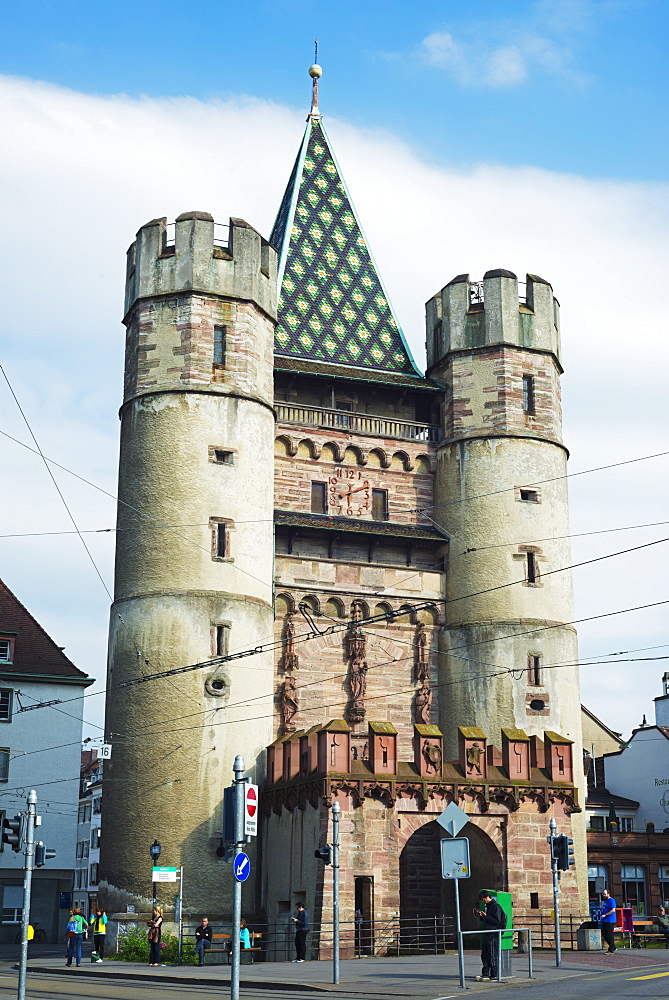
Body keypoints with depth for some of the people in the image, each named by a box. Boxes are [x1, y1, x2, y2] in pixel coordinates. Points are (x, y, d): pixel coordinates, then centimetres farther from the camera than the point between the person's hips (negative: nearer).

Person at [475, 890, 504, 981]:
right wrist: (481, 915, 9)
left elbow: (497, 921, -17)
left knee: (492, 955, -4)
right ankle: (485, 973, 11)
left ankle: (494, 975, 1)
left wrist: (485, 916, -19)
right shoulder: (488, 906, 18)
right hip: (486, 934, 9)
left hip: (493, 935, -9)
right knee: (484, 955, 8)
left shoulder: (496, 906, -11)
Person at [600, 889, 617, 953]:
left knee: (609, 935, -6)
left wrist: (605, 915, -22)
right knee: (604, 934, 10)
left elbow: (613, 910, -19)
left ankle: (611, 950, -1)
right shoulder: (605, 901, 20)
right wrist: (601, 919, 21)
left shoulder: (611, 900, -10)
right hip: (604, 921, 10)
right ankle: (613, 947, 21)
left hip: (610, 921, -10)